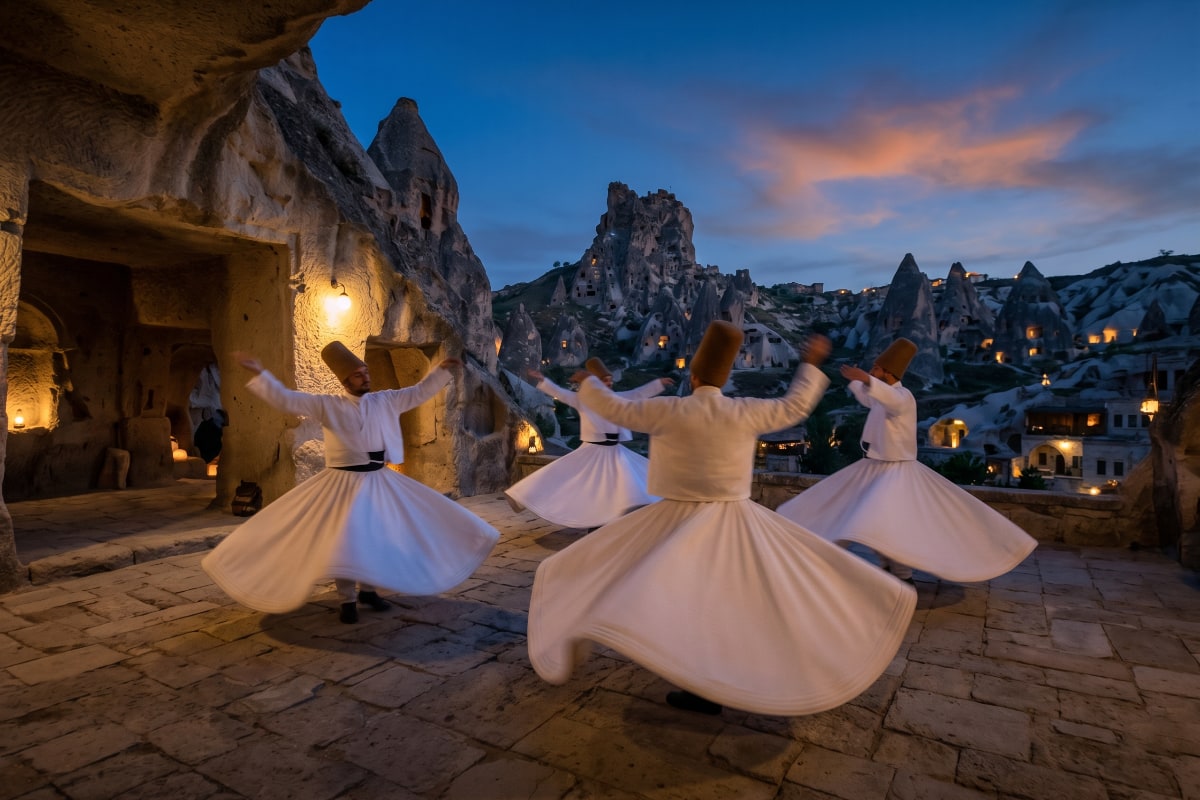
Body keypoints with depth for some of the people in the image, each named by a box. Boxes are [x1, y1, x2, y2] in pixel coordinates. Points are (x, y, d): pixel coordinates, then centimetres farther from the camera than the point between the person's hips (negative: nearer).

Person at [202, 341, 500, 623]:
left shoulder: (386, 400, 4)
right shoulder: (328, 405, -4)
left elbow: (420, 392, 10)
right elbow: (285, 399, -7)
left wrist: (442, 370, 5)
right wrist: (259, 373, -17)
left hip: (379, 481, 4)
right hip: (343, 482, -3)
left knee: (379, 536, 10)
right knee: (341, 541, 0)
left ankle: (367, 589, 30)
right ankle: (348, 600, 17)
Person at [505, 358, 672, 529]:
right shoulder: (582, 400, -6)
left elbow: (639, 393, 7)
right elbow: (559, 393, -13)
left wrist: (659, 383, 2)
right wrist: (543, 380, -26)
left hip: (615, 452, 4)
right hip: (592, 452, -3)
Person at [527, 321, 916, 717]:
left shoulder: (670, 411, -13)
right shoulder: (744, 412, -7)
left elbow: (615, 408, -2)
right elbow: (795, 407, 8)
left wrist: (588, 383, 18)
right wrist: (811, 363, 23)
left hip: (680, 519, -2)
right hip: (733, 521, 3)